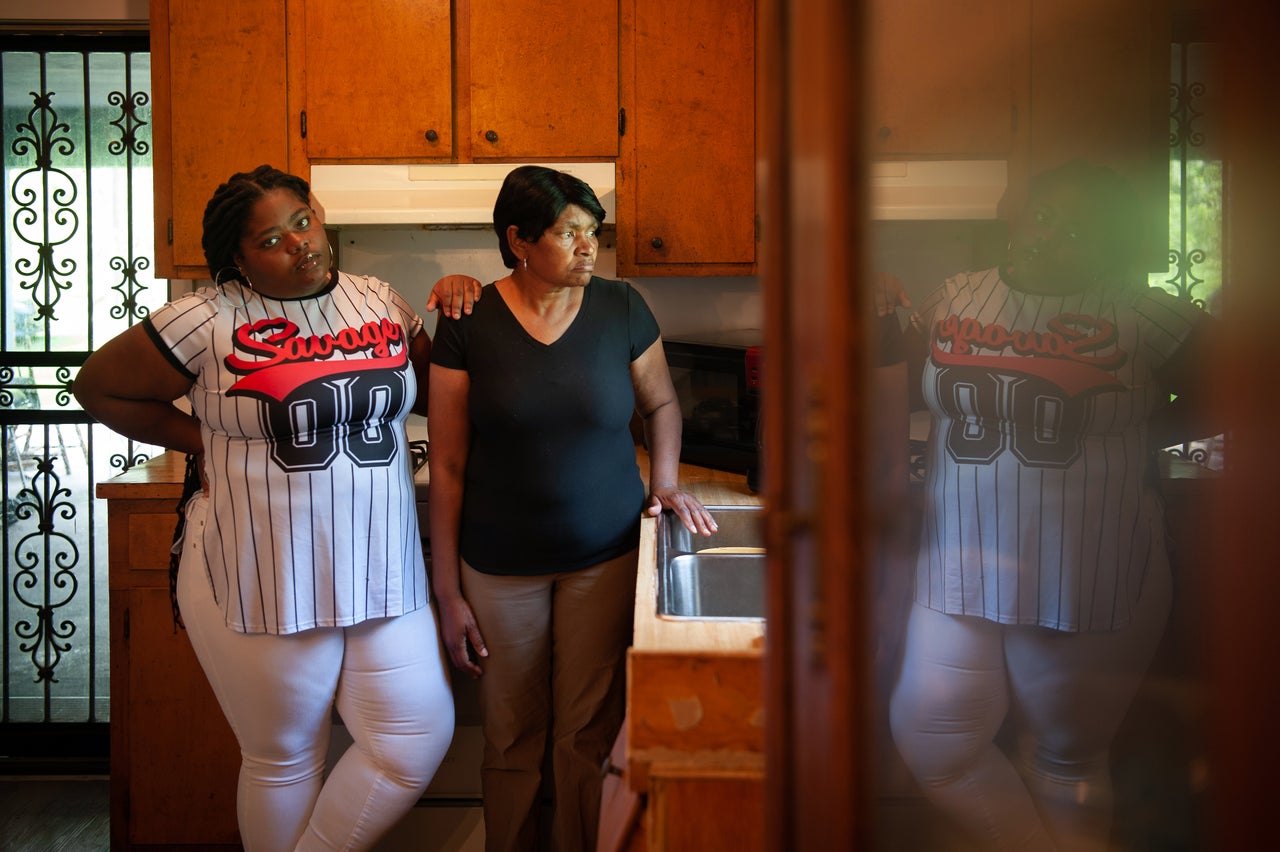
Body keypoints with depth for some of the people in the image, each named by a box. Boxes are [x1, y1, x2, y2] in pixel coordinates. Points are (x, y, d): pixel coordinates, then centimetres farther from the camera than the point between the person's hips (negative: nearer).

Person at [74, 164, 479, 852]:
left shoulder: (382, 303, 5)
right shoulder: (209, 320, -8)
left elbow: (432, 394, 17)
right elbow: (100, 388, 2)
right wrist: (202, 441, -2)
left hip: (381, 575, 4)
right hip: (261, 583, -4)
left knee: (419, 740, 3)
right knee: (284, 760, 10)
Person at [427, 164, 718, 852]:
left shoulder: (620, 310, -3)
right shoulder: (468, 325, -7)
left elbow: (660, 404, 14)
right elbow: (448, 467, -4)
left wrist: (665, 482, -5)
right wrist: (448, 592, -4)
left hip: (605, 557, 1)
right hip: (499, 568, -1)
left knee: (588, 736, 8)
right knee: (511, 741, 11)